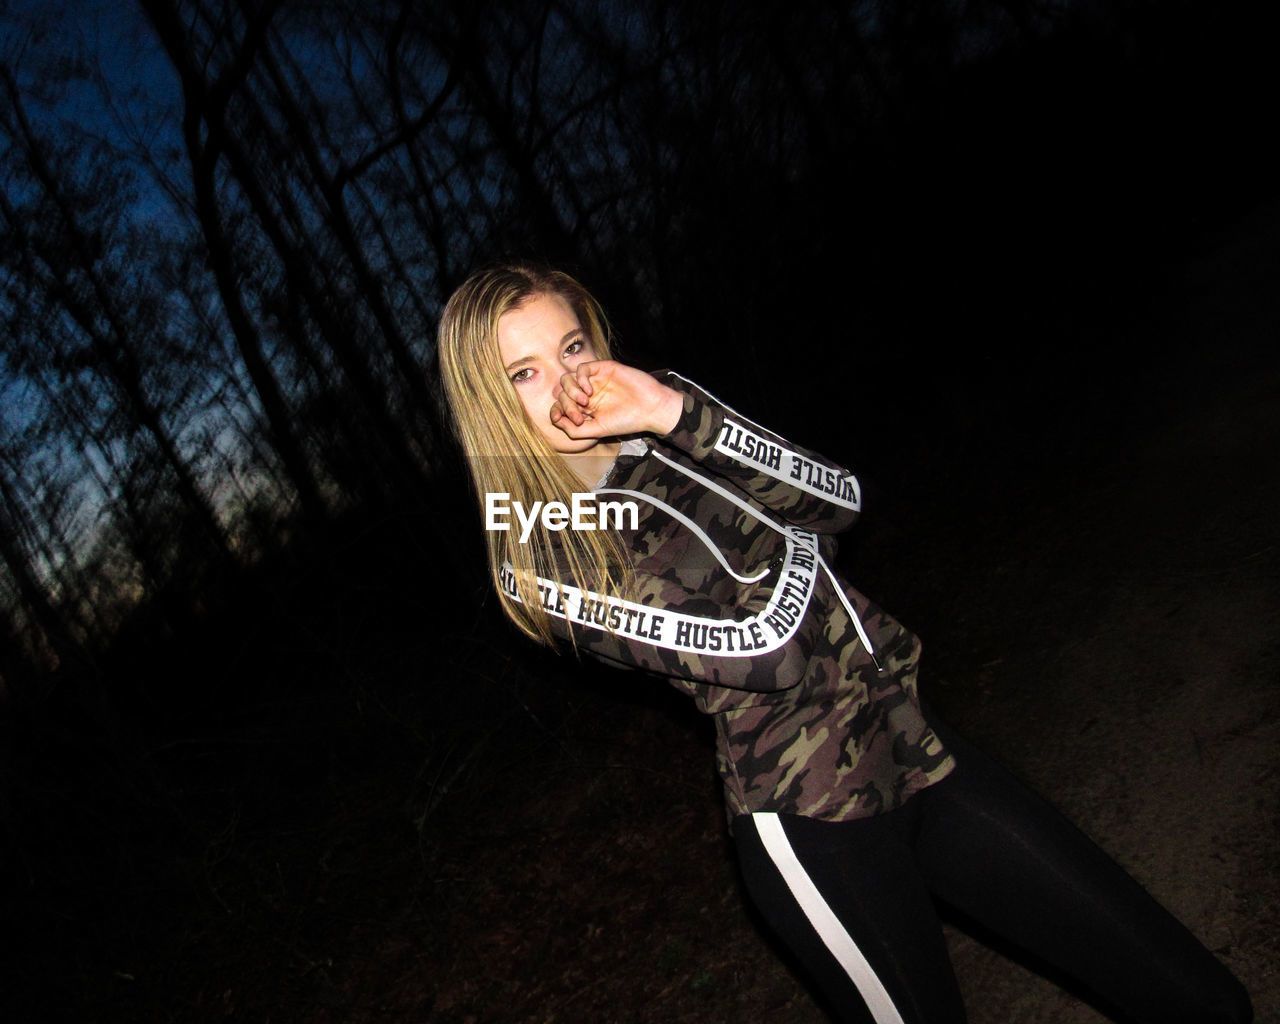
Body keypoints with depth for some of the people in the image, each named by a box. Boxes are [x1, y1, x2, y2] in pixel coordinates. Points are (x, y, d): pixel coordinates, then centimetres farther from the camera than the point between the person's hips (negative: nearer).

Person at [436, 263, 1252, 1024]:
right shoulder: (542, 562, -12)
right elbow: (766, 646, -18)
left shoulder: (665, 436, 6)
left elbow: (839, 497, -6)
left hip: (911, 742, 6)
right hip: (812, 823, -6)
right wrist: (797, 532, -1)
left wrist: (679, 412, -13)